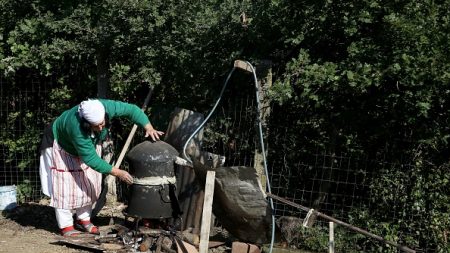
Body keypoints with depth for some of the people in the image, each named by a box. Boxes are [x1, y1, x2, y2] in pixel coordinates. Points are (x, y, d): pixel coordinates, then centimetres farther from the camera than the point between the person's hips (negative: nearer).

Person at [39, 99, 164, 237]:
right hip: (61, 145, -6)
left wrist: (148, 127, -35)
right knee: (65, 185, -8)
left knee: (89, 183, 6)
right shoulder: (76, 127, -46)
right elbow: (91, 159, -40)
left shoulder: (105, 107, -35)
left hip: (89, 143, 6)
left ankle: (83, 219, 19)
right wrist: (117, 172, -40)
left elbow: (131, 109, -22)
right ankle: (65, 226, 1)